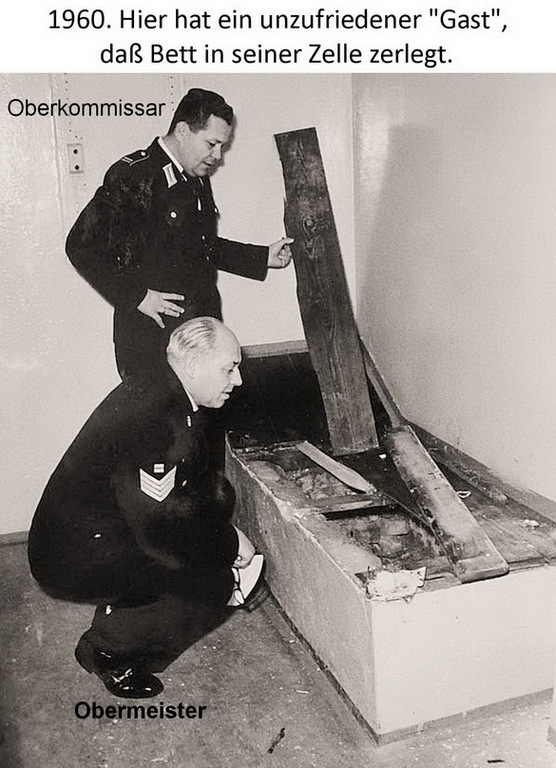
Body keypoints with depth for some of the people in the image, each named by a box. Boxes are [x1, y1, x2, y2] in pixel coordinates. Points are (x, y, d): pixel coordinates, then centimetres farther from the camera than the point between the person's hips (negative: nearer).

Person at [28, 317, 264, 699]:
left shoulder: (167, 393, 1)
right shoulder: (149, 419, -30)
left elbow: (201, 476, 13)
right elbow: (159, 530, -27)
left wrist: (225, 535, 0)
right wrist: (231, 544, -13)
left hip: (109, 527, 10)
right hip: (73, 559, -10)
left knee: (219, 494, 8)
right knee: (216, 585, -15)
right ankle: (106, 649, 5)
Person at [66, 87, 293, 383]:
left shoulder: (198, 180, 14)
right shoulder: (133, 176, -13)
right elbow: (81, 246, -14)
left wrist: (264, 257, 16)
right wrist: (136, 296, -18)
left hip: (204, 326, 8)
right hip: (150, 337, -7)